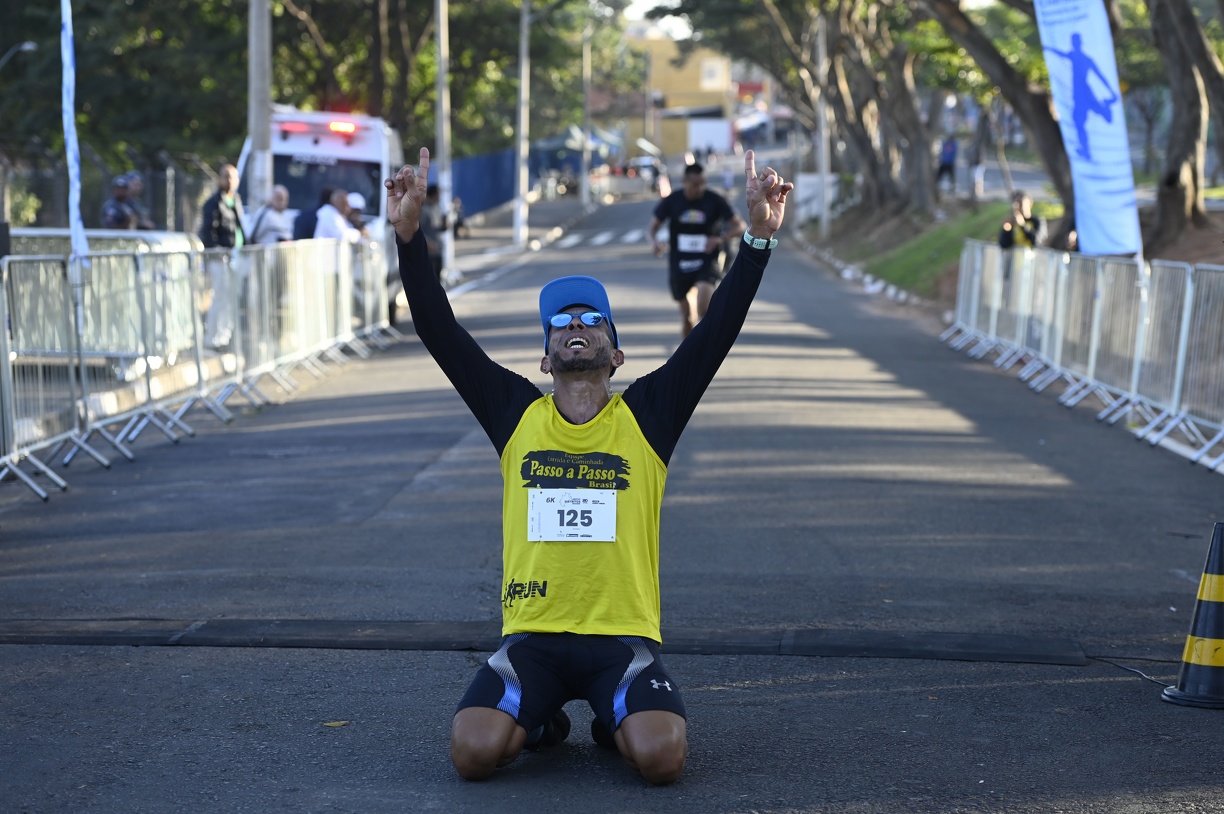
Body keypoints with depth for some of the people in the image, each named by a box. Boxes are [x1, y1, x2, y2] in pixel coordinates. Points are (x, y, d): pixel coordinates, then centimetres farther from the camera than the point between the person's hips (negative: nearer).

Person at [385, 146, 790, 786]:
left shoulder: (647, 415, 6)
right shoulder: (516, 415, 8)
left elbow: (717, 331, -3)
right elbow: (440, 332, 3)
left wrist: (759, 237, -12)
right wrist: (410, 237, -7)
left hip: (625, 635, -1)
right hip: (532, 636, 1)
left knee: (661, 756, -26)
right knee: (473, 750, -23)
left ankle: (617, 722, 12)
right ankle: (540, 720, 13)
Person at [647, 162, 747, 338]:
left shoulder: (715, 201, -5)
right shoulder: (672, 201, -2)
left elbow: (739, 226, -1)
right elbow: (653, 226, 5)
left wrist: (720, 239, -21)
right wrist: (654, 241, -20)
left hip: (706, 262, -2)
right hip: (679, 264, 2)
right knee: (687, 315, 8)